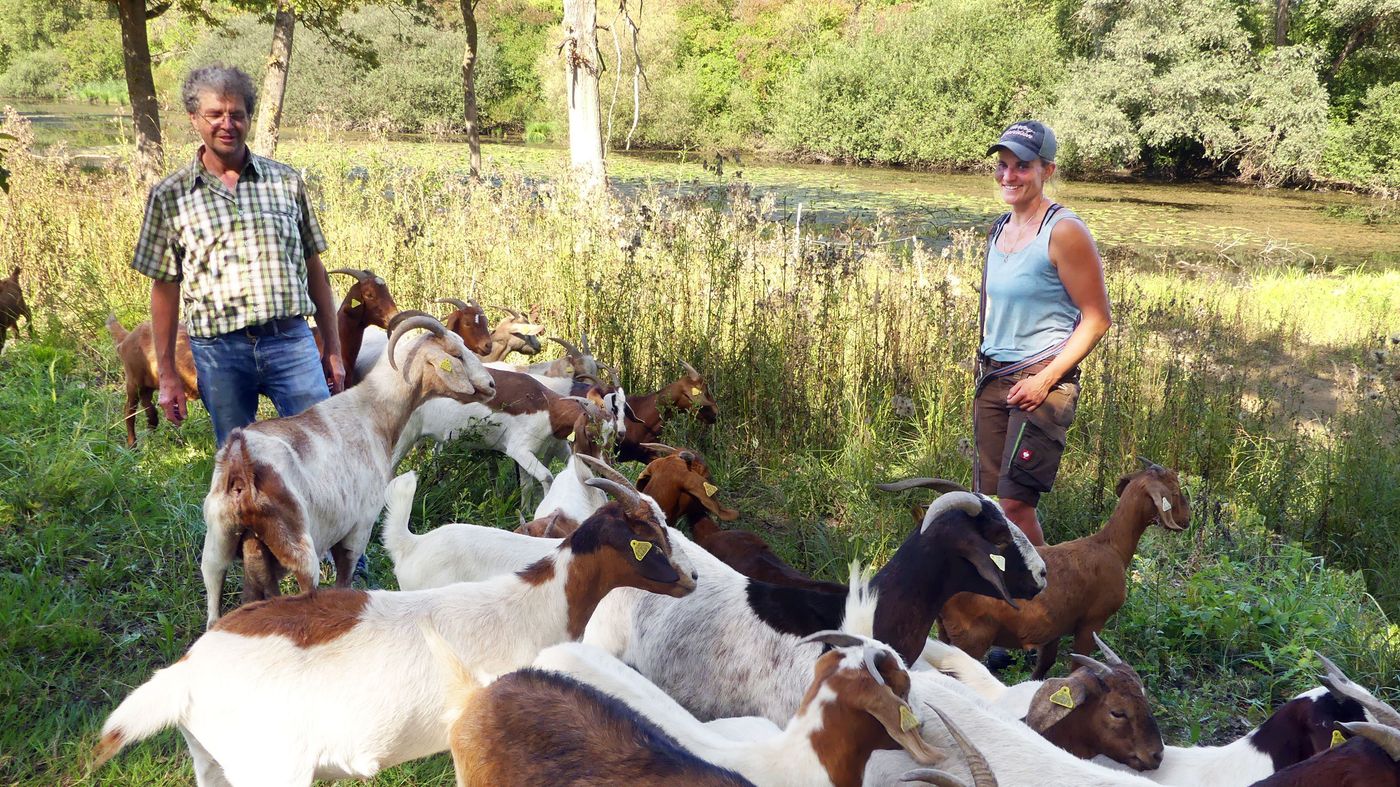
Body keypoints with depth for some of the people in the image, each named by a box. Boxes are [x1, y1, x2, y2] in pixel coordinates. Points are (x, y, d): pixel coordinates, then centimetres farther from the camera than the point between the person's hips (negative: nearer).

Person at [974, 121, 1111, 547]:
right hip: (992, 378, 8)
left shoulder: (1063, 231, -11)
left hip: (1041, 381, -8)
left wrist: (1046, 379, -17)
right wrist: (985, 362, 16)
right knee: (989, 502, 8)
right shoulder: (1000, 228, 12)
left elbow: (1097, 318, -12)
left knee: (1015, 503, -12)